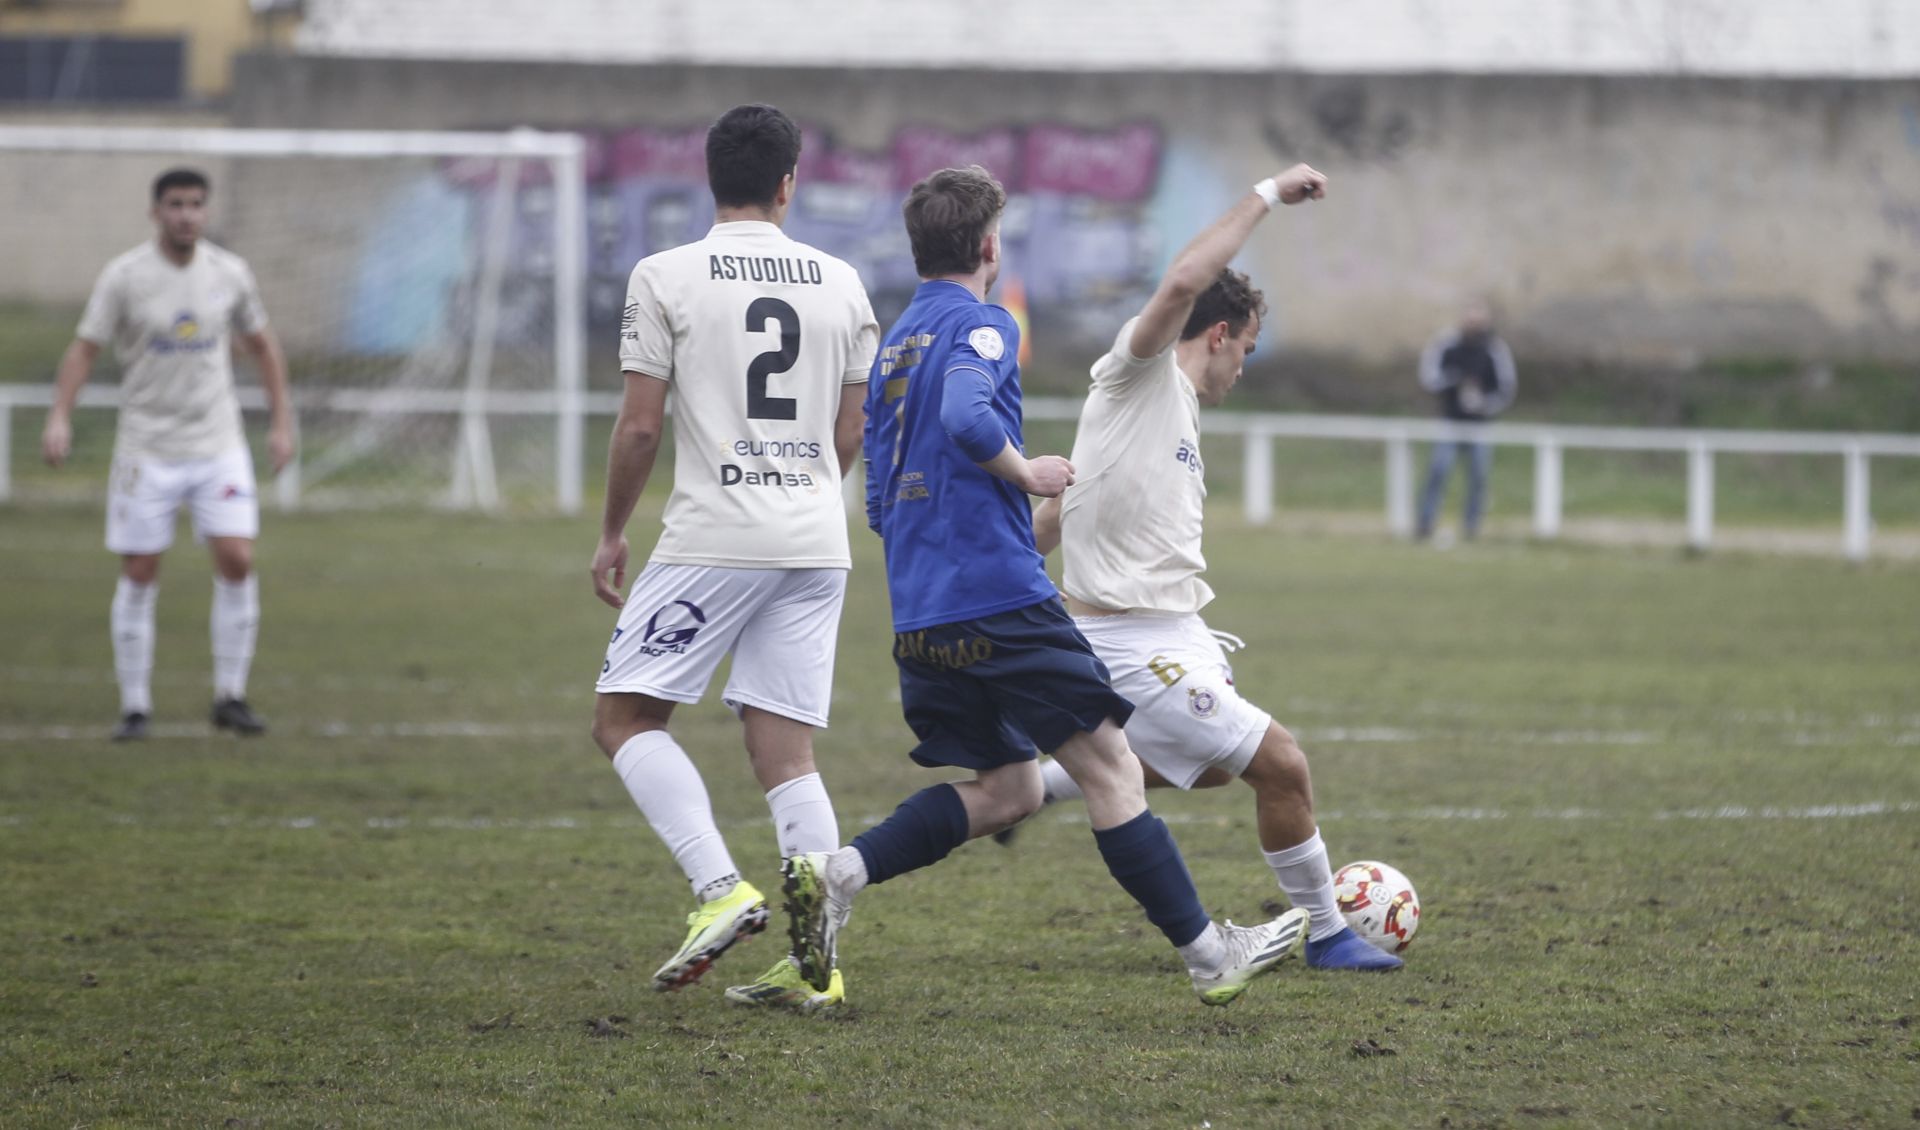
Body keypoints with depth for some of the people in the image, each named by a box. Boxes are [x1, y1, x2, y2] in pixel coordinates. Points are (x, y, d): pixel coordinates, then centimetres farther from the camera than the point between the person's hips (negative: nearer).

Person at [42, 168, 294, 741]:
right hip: (147, 449, -2)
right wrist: (60, 419, -20)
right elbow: (84, 349, -7)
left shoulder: (230, 273, 2)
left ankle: (230, 697, 2)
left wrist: (281, 423, 12)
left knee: (237, 561, -10)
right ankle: (135, 707, 9)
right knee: (139, 575, -1)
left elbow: (262, 345, 14)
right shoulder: (124, 277, -7)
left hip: (219, 445, 2)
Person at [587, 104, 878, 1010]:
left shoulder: (665, 277, -3)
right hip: (816, 544, 5)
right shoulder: (840, 282, 9)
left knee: (625, 717, 4)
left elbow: (639, 425, -5)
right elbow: (850, 436, 13)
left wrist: (611, 533, 8)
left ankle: (720, 891, -14)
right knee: (785, 749, 6)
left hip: (712, 539, -5)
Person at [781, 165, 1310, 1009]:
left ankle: (836, 873, -3)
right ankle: (1208, 954, 2)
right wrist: (1027, 473, -11)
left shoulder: (893, 344, 19)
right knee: (1109, 769, -1)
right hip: (1001, 596, -8)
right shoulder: (979, 326, -6)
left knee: (1008, 789, 14)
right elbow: (966, 416, -28)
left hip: (920, 620, 8)